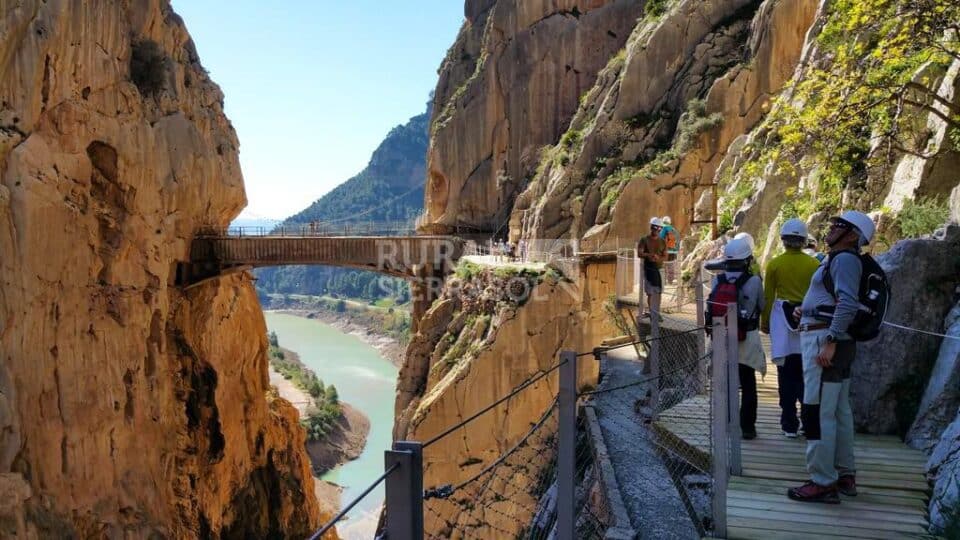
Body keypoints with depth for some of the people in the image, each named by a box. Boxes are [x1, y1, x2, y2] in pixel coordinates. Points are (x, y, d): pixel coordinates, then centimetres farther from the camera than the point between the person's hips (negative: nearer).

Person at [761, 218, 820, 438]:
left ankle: (790, 425, 7)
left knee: (787, 373, 3)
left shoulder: (775, 264, -2)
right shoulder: (814, 264, 0)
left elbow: (768, 297, 0)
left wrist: (764, 322, 11)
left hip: (783, 319, -1)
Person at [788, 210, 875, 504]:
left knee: (818, 412, -9)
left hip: (825, 339, -11)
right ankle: (844, 475, 26)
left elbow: (848, 303, -25)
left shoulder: (844, 259, -13)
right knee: (839, 410, 16)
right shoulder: (839, 259, 19)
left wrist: (830, 341, -27)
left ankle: (823, 483, -5)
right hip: (832, 340, 11)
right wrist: (806, 310, 15)